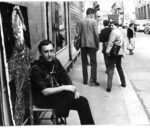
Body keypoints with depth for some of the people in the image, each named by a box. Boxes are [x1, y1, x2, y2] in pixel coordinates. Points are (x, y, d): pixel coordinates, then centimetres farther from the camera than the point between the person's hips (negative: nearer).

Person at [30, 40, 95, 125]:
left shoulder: (55, 62, -1)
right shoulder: (36, 69, -20)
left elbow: (66, 78, 6)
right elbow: (45, 92, -24)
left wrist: (73, 89, -11)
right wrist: (64, 88, -28)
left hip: (57, 93, 6)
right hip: (43, 98, -6)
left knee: (82, 101, -10)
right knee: (67, 95, -29)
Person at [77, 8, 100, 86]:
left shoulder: (80, 22, 4)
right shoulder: (93, 21, -4)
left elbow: (78, 33, 3)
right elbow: (96, 34, -7)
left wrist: (80, 44, 11)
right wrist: (97, 45, 0)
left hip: (83, 44, 3)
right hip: (91, 44, -3)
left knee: (84, 63, 10)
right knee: (93, 62, 4)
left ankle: (85, 80, 14)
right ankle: (93, 79, -5)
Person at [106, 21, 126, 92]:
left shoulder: (114, 32, -11)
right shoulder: (120, 32, 17)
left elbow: (111, 42, -20)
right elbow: (122, 43, 22)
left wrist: (108, 51, -19)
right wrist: (122, 52, 26)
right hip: (119, 53, 8)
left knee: (110, 68, -8)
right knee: (119, 67, 21)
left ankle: (109, 86, -13)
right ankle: (123, 83, 28)